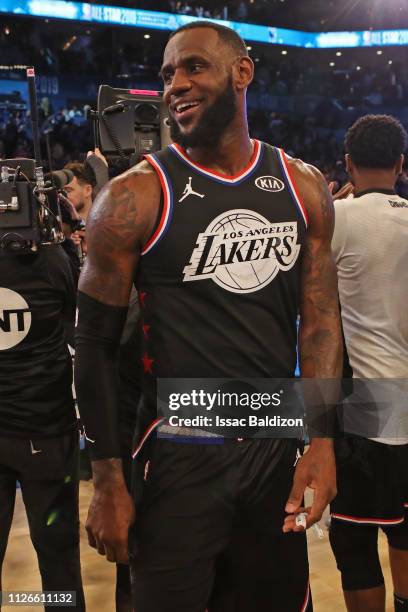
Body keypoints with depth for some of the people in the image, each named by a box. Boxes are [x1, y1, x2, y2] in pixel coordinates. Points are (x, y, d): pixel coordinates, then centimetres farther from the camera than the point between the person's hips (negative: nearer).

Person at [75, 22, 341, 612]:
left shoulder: (303, 186, 3)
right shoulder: (135, 197, -9)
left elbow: (321, 316, 6)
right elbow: (95, 344, -5)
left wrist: (322, 440, -5)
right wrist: (107, 481, -7)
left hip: (279, 446, 4)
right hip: (180, 453, -4)